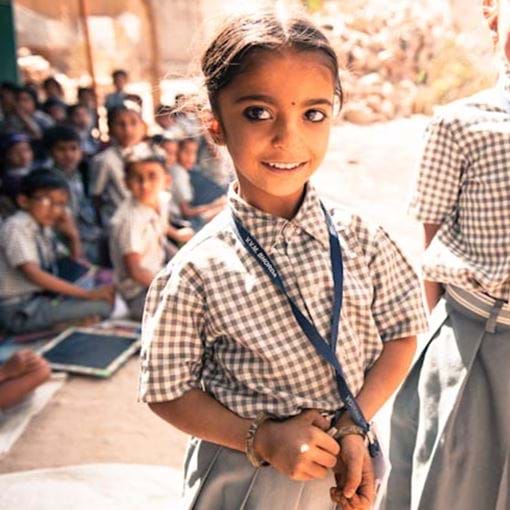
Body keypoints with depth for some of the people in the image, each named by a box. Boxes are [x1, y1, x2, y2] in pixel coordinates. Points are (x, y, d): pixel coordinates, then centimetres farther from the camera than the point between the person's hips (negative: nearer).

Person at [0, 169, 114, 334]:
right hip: (18, 310, -9)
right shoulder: (16, 227, -15)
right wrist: (88, 294, -27)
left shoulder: (45, 229, 11)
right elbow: (33, 274, -25)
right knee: (101, 306, -23)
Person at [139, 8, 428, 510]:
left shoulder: (358, 237, -11)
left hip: (347, 463, 3)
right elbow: (167, 391, -11)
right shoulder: (197, 271, -19)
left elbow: (402, 331, -2)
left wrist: (354, 425, -12)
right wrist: (263, 440, -19)